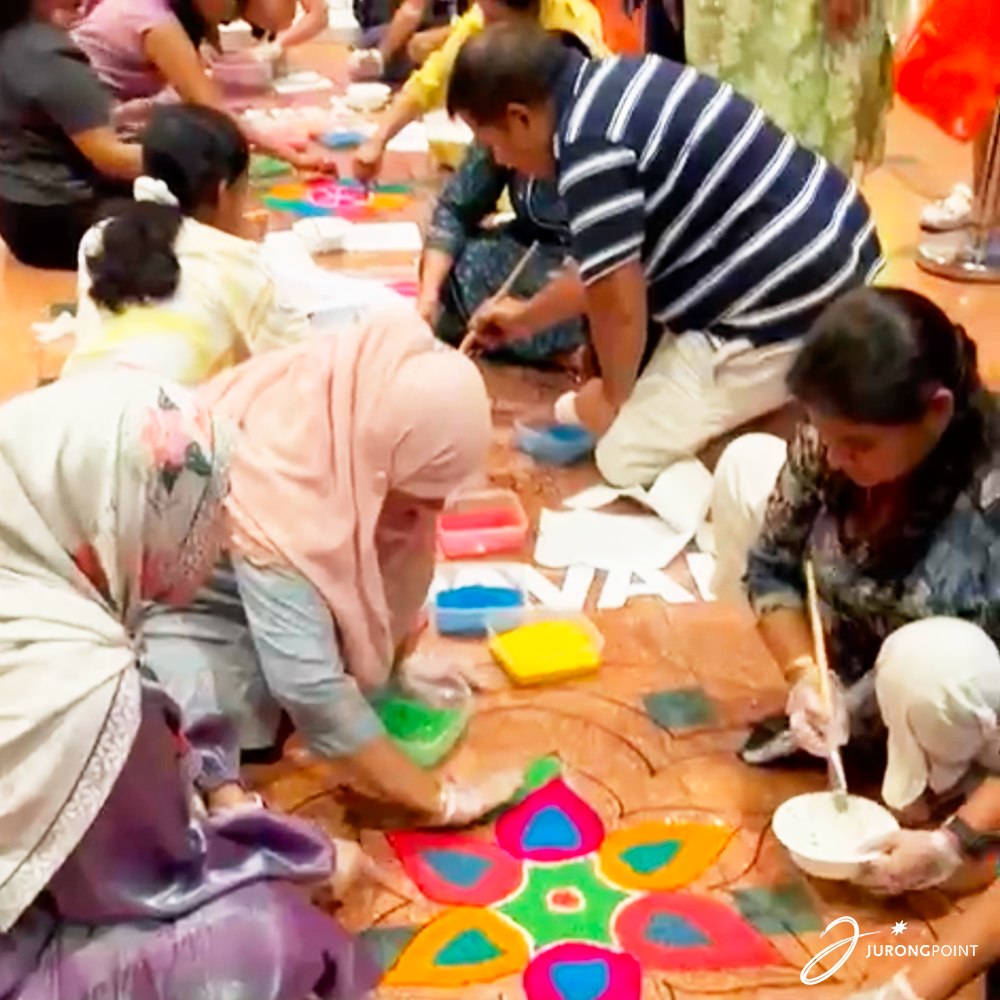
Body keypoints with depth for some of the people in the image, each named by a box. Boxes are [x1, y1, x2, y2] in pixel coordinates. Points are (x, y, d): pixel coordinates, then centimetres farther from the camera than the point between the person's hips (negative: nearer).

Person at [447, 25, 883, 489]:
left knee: (625, 456, -1)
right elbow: (617, 262, 20)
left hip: (784, 313, -10)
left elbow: (619, 304, -17)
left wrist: (612, 396, 3)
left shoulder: (589, 143, -21)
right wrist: (526, 317, 31)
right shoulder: (614, 82, 10)